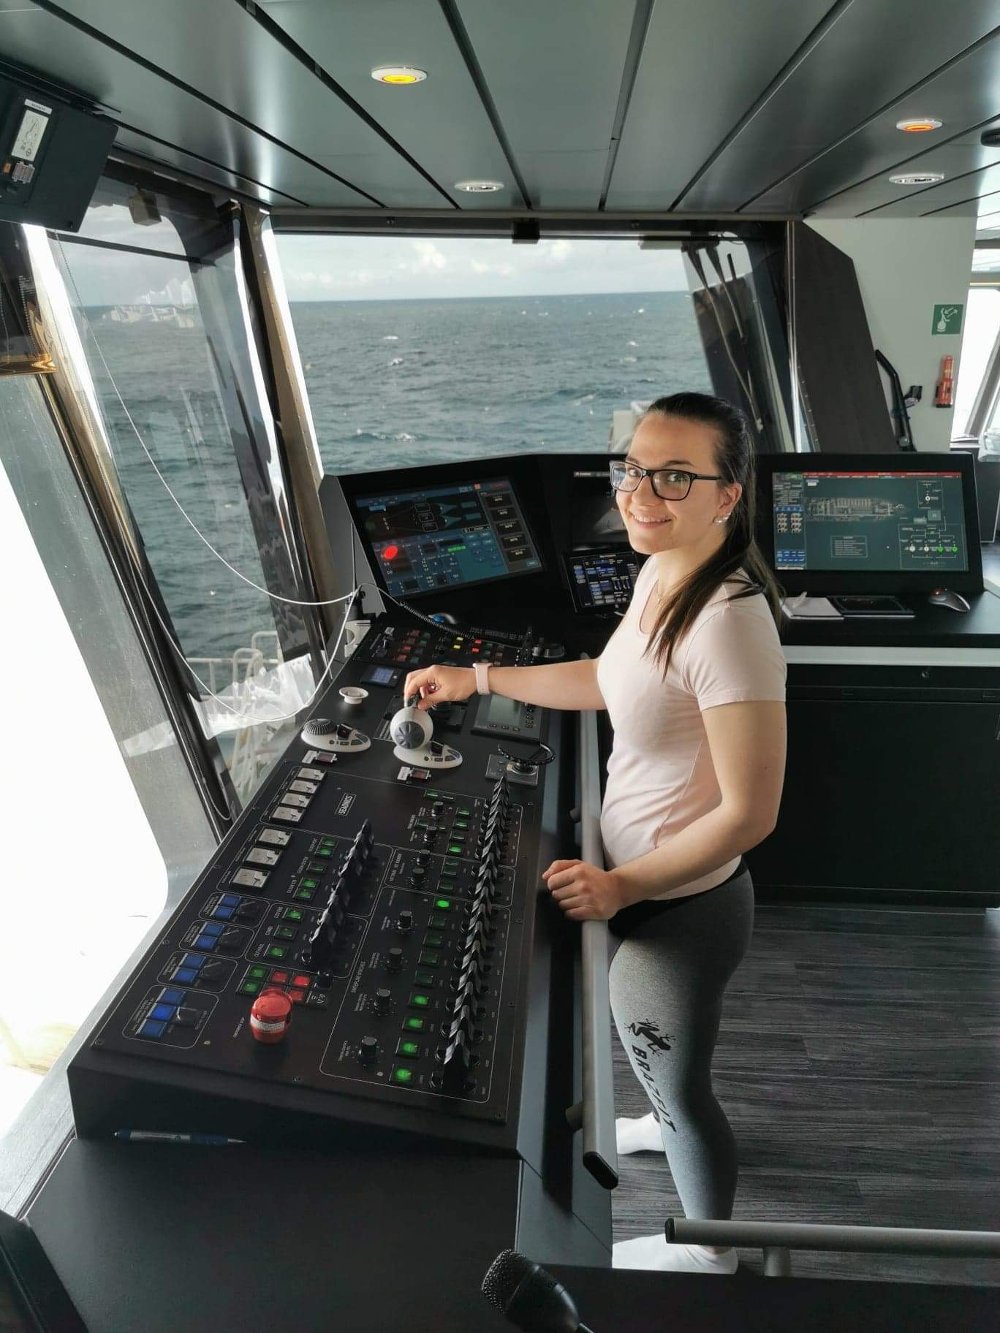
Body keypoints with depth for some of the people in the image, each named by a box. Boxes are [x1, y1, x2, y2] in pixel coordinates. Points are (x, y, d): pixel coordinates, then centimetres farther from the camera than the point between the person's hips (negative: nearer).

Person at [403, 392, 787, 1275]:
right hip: (639, 880, 8)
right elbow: (610, 681, 11)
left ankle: (707, 1249, 51)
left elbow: (750, 813, -29)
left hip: (679, 907, -8)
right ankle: (666, 1124, 68)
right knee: (664, 1055, 35)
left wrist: (622, 887, -21)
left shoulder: (728, 623, -33)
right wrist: (478, 680, 10)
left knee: (678, 1087, 20)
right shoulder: (659, 573, -4)